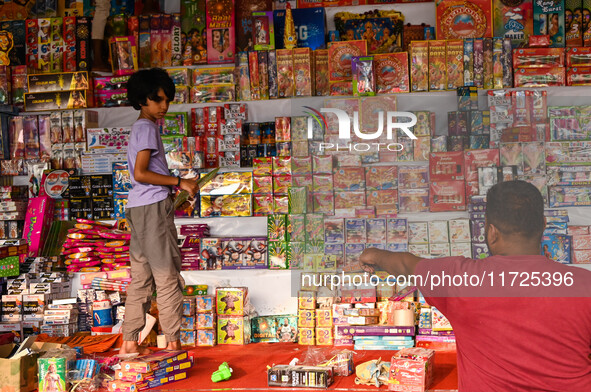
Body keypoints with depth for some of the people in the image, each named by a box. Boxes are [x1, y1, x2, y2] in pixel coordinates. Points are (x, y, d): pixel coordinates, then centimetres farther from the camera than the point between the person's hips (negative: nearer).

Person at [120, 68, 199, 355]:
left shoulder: (139, 128, 20)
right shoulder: (147, 128, -10)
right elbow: (141, 173, -19)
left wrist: (174, 189, 17)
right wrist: (179, 181, -14)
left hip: (139, 209, 10)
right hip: (153, 206, -10)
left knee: (141, 279, 11)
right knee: (167, 277, -4)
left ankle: (130, 342, 13)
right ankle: (173, 342, 2)